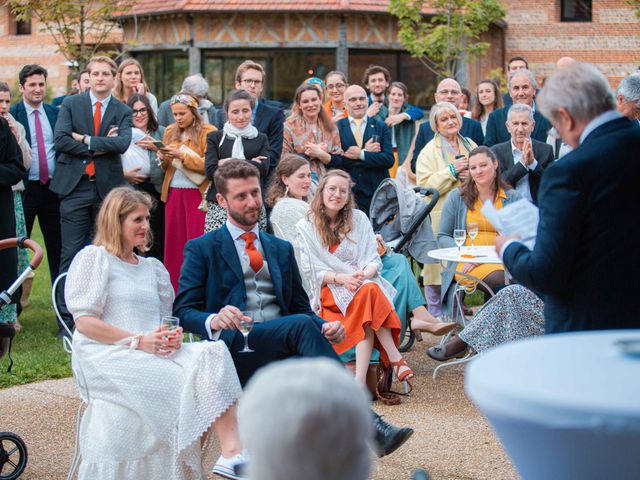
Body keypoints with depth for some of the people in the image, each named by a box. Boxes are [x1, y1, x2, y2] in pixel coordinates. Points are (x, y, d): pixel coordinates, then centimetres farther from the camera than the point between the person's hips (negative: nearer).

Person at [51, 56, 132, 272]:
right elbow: (60, 140, -8)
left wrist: (86, 139, -12)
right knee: (71, 252, -3)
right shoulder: (70, 104, 5)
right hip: (75, 186, -1)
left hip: (107, 187, 2)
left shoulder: (123, 111, 7)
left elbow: (123, 143, -11)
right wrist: (98, 148, -12)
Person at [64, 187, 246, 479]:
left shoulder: (153, 267, 26)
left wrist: (172, 336, 0)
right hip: (107, 355, -5)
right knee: (182, 381, -32)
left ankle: (230, 450, -40)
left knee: (212, 353, -27)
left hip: (155, 352, 6)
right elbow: (84, 322, -4)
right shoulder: (93, 258, 6)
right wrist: (138, 341, -14)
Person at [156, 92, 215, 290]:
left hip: (197, 193, -5)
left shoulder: (208, 132, -4)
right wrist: (162, 158, -2)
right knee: (173, 242, 4)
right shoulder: (170, 131, 14)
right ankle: (174, 289, 10)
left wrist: (182, 155, -18)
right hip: (173, 192, 5)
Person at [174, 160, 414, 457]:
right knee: (302, 325, -32)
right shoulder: (201, 249, 10)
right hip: (234, 347, -4)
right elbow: (183, 311, 1)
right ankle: (366, 424, -39)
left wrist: (325, 328, -2)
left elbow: (300, 307, 22)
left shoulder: (281, 249, 25)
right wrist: (214, 320, -23)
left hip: (282, 350, 4)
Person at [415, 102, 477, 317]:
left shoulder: (470, 145, 16)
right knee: (439, 266, -6)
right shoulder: (429, 151, 1)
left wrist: (471, 174, -1)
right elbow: (424, 186, -10)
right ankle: (437, 318, 1)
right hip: (440, 218, -4)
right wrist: (451, 170, -14)